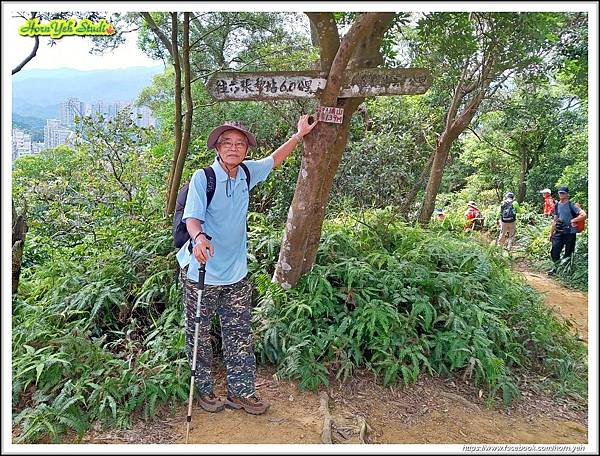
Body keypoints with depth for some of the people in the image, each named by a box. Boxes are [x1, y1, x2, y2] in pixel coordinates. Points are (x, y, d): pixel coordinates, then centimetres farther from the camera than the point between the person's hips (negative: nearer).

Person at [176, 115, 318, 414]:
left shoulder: (246, 173, 3)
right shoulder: (202, 178, -14)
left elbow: (274, 160, 20)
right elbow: (192, 218, -23)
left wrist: (300, 135, 21)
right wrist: (199, 238, -45)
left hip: (236, 275, 5)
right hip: (201, 274, -5)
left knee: (239, 335, 11)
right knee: (200, 335, 10)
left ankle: (241, 391, 25)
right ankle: (205, 390, 29)